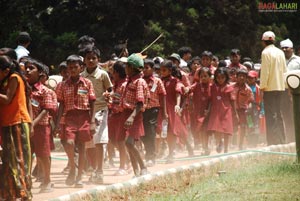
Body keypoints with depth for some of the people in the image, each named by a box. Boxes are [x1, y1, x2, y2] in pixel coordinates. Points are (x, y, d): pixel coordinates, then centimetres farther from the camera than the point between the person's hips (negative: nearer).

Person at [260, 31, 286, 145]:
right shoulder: (280, 52, 11)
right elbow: (284, 70, 13)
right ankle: (281, 141, 16)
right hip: (280, 87, 7)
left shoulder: (266, 52, -10)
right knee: (279, 115, 13)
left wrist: (262, 87, -10)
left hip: (270, 88, -7)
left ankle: (273, 142, -9)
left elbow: (265, 71, -14)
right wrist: (283, 84, 18)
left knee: (271, 116, -6)